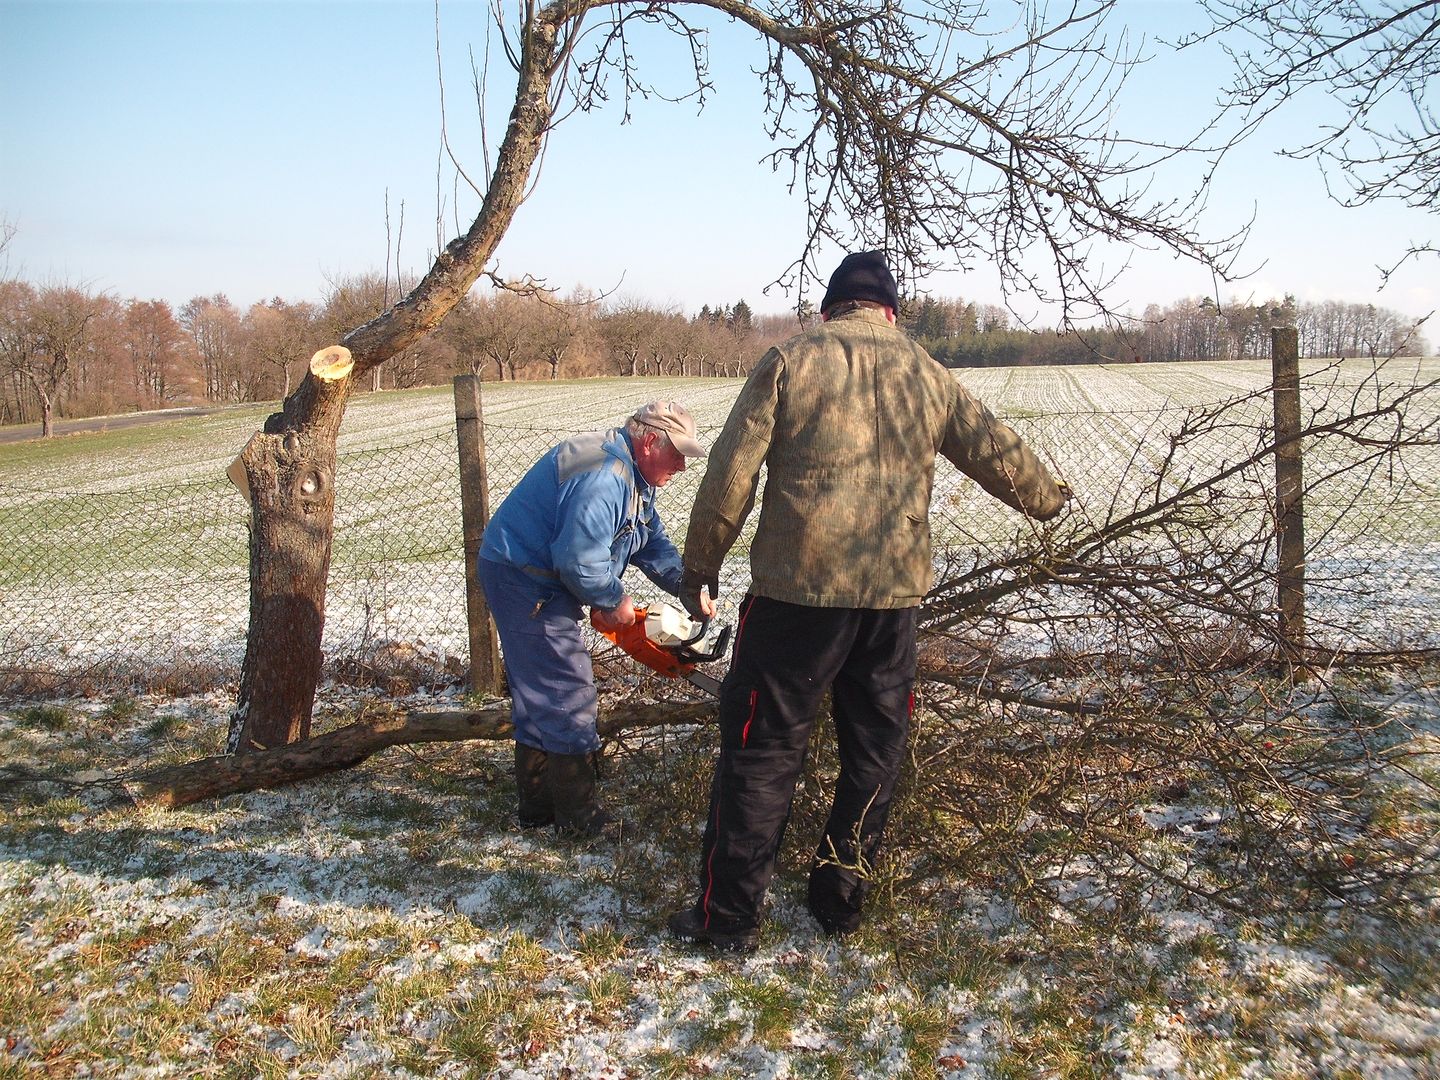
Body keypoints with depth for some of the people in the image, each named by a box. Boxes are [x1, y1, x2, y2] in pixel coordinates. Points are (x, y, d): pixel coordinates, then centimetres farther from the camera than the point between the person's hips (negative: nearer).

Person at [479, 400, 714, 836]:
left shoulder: (634, 476, 10)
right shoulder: (604, 476, -26)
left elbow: (652, 544, 14)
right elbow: (581, 559, -32)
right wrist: (614, 601, -15)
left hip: (540, 583, 11)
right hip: (525, 581, -11)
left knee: (537, 694, 16)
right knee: (568, 693, -6)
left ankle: (537, 804, 26)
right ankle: (576, 813, 5)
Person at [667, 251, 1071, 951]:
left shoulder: (788, 362, 0)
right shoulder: (926, 374, 11)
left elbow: (731, 475, -5)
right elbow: (998, 453, 20)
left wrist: (700, 567, 5)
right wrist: (1047, 499, 40)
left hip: (798, 588, -3)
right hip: (895, 591, 4)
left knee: (761, 747, 5)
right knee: (874, 748, 17)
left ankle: (728, 915, 11)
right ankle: (841, 897, 27)